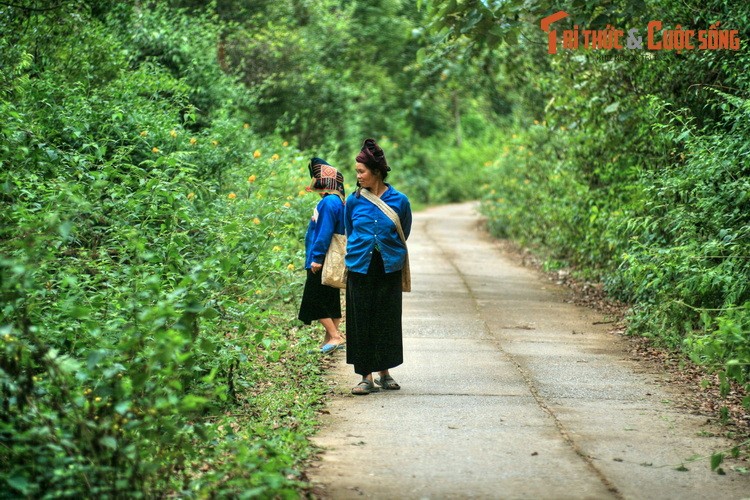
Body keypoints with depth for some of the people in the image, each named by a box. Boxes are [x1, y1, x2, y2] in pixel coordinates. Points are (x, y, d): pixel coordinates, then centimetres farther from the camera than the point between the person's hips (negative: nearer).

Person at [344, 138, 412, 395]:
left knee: (387, 321, 6)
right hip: (360, 270, 0)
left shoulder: (399, 201, -3)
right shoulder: (353, 201, 0)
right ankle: (366, 376, 5)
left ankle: (385, 373, 19)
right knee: (361, 322, 0)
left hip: (389, 269, 0)